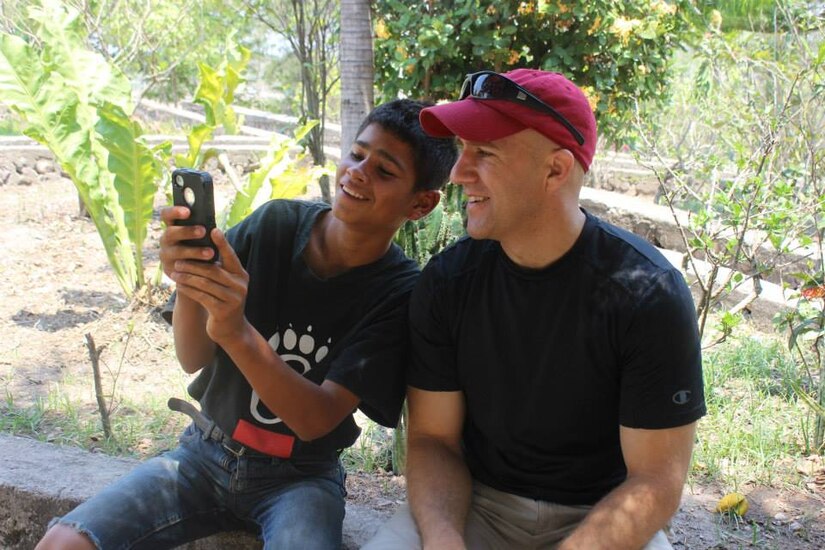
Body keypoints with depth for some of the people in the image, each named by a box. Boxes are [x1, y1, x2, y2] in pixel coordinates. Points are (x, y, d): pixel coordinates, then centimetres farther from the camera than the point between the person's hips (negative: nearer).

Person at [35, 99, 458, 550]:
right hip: (207, 450, 2)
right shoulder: (277, 223, -8)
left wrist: (237, 334, -36)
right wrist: (187, 285, -29)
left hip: (299, 475, -2)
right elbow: (193, 359, -7)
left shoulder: (401, 293, -15)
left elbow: (316, 420, -20)